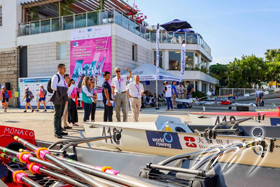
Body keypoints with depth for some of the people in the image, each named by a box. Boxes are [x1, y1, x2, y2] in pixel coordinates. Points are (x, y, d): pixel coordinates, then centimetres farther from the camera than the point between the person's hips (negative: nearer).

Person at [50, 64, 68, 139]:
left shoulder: (62, 78, 19)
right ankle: (56, 132, -6)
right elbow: (53, 87, -19)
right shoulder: (56, 77, -9)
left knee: (60, 115, 12)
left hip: (63, 98, 9)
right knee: (57, 115, -8)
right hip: (58, 97, -9)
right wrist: (60, 90, -10)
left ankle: (60, 131, 20)